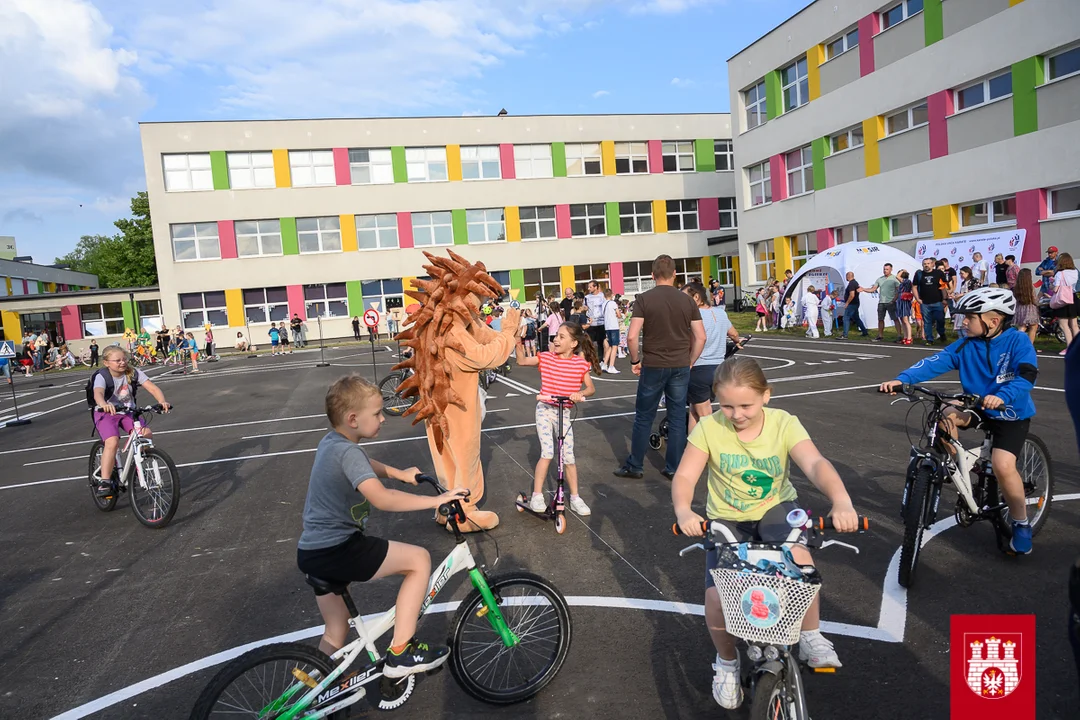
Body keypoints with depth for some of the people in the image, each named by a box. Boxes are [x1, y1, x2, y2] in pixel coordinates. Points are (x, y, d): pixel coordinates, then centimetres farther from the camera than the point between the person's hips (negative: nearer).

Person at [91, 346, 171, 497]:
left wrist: (162, 401, -39)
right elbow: (98, 394, -37)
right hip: (106, 413, -3)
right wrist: (104, 404, -61)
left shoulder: (134, 373, -9)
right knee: (112, 442, -28)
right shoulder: (102, 376, -16)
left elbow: (153, 388, -18)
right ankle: (104, 482, -19)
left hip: (128, 411, 3)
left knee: (146, 434, -22)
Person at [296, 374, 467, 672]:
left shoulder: (330, 442, 10)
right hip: (337, 551, -10)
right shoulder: (348, 452, -21)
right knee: (419, 559, -5)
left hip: (313, 553, 10)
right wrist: (436, 500, -29)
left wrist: (399, 473, 29)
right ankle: (401, 653, -1)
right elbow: (382, 499, -34)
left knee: (336, 631, 23)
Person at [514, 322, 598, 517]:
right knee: (547, 453, -13)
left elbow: (591, 388, -3)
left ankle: (575, 498, 19)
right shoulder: (546, 357, -4)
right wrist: (519, 344, -18)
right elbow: (522, 361, -4)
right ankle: (537, 496, 1)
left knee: (568, 457, 3)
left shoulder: (581, 363, -6)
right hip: (545, 409, -1)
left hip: (564, 412, 1)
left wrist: (580, 393, -23)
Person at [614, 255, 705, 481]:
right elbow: (700, 337, 1)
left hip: (653, 366, -2)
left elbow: (632, 336, -14)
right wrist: (690, 362, 12)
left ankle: (635, 465, 19)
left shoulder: (643, 299, -7)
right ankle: (674, 468, 17)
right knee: (677, 417, 10)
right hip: (680, 366, 2)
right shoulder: (687, 300, 2)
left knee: (644, 417, 9)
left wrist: (635, 360, 0)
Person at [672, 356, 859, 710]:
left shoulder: (784, 423, -15)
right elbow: (684, 476, -17)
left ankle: (811, 637, -7)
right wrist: (683, 511, -40)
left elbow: (816, 464, -30)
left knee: (799, 555, -35)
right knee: (716, 599, -19)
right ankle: (727, 661, 15)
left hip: (775, 508, 0)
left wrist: (841, 501, -51)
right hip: (726, 518, 0)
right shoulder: (709, 428, -15)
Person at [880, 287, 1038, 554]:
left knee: (1003, 466, -20)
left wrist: (1001, 397, -47)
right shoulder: (965, 346, -4)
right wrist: (902, 379, -30)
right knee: (942, 416, -25)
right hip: (979, 409, 5)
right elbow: (935, 363, -15)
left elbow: (1026, 376, -28)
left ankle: (1021, 523, 3)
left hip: (1012, 413, -4)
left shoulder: (1018, 341, -15)